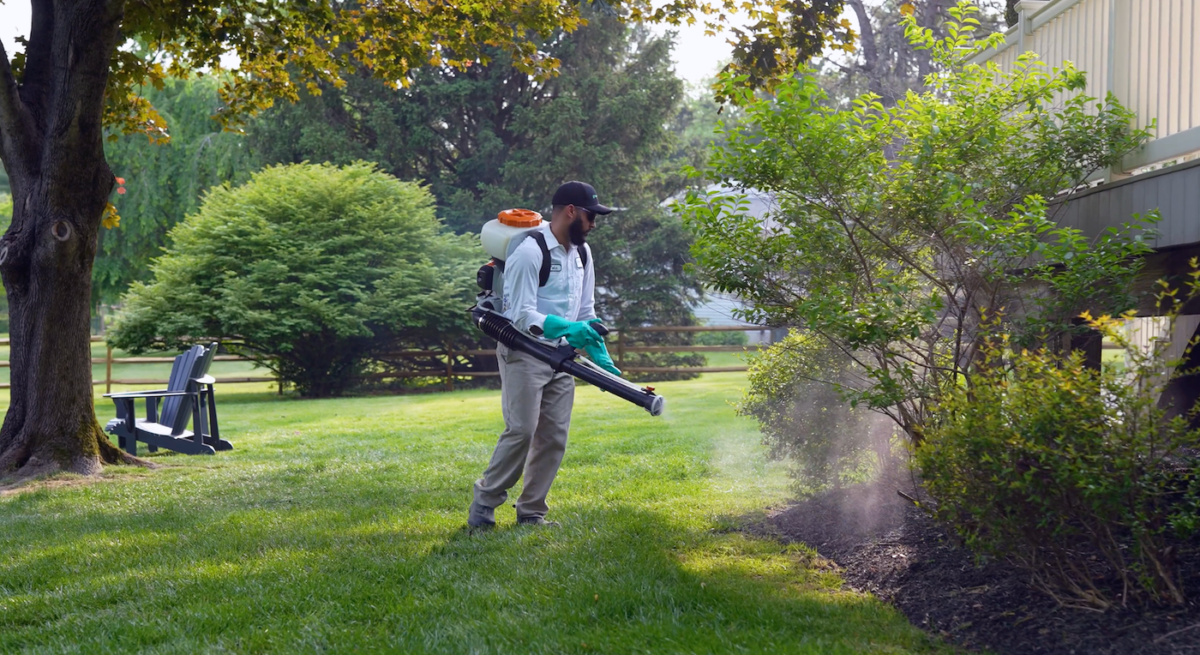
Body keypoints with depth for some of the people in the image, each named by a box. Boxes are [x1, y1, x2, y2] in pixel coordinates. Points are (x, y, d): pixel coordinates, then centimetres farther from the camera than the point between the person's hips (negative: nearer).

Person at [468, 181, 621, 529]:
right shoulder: (530, 251, -16)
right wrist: (568, 328, -33)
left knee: (554, 436, 3)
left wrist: (603, 359, 7)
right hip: (523, 353, -8)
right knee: (521, 430, -13)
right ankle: (484, 502, 2)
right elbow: (523, 315, -20)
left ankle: (531, 513, 11)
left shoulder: (582, 253, 11)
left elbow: (586, 311, 17)